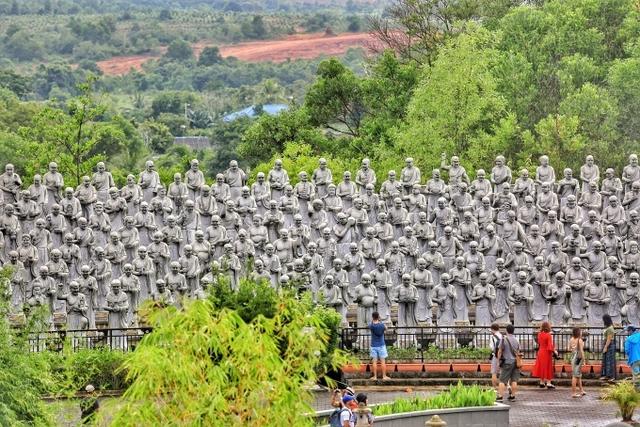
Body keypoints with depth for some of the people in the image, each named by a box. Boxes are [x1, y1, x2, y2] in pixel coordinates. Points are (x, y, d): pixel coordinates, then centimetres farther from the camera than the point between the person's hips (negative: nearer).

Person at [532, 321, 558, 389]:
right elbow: (550, 346, -19)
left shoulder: (540, 334, 1)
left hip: (540, 352, 6)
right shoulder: (548, 335, -18)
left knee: (541, 367, 13)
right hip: (547, 353, -6)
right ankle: (548, 383, 2)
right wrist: (554, 352, -7)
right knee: (548, 368, 2)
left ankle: (542, 382, 19)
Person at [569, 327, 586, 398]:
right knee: (575, 375, -4)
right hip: (579, 357, -7)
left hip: (573, 357, 7)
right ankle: (573, 393, -2)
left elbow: (569, 349, 8)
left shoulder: (571, 340, 4)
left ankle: (581, 390, 29)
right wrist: (583, 360, -11)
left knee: (579, 374, 19)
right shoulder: (580, 340, -15)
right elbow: (581, 351, -16)